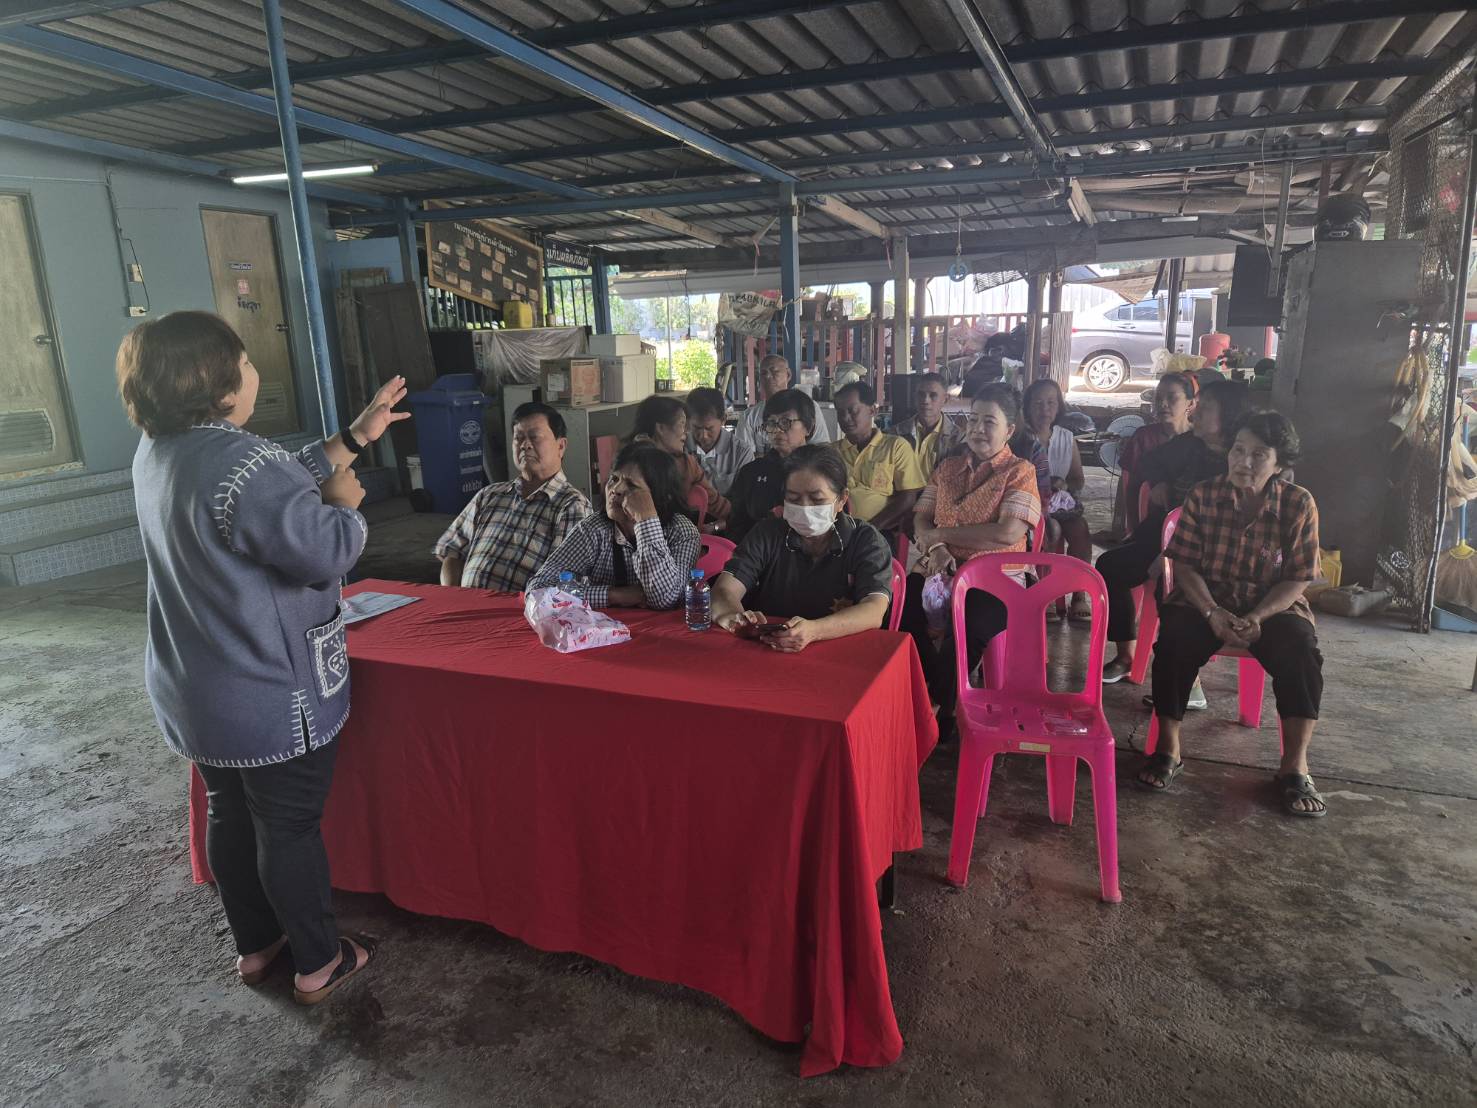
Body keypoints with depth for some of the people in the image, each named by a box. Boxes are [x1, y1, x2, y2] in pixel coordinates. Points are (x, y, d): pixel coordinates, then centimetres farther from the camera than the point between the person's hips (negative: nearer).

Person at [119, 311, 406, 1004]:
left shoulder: (158, 454, 4)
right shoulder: (239, 463, -27)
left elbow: (287, 481, 9)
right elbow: (328, 552, -27)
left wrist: (356, 436, 10)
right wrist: (344, 503, -8)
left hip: (191, 694, 9)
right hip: (272, 700, -9)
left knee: (230, 814, 21)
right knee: (291, 825, 6)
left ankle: (255, 945, 39)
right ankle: (318, 962, 24)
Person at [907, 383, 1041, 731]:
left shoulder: (1020, 472, 0)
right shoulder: (947, 467, 18)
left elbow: (1007, 534, -14)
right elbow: (920, 519, 13)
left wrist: (941, 534, -8)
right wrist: (934, 548, -10)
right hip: (943, 571, 5)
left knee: (966, 630, -34)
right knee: (899, 607, -25)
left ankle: (940, 707, -7)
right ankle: (940, 692, -4)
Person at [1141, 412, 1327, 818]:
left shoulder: (1299, 504, -5)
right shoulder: (1203, 495, -4)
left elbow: (1297, 579, -5)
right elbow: (1184, 564, -5)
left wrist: (1257, 617, -22)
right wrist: (1213, 613, -20)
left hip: (1272, 605, 0)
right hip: (1206, 600, 0)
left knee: (1300, 650, -30)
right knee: (1173, 637, -30)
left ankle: (1295, 765, -17)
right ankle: (1168, 749, -16)